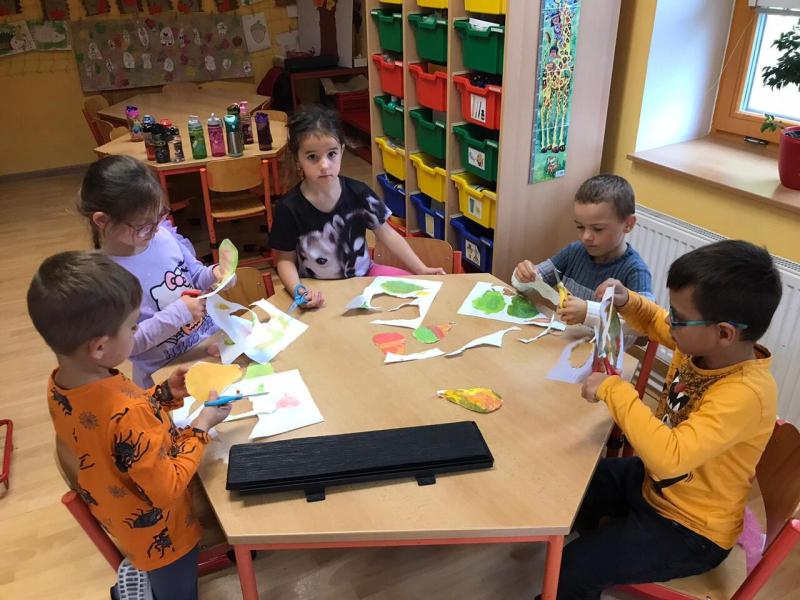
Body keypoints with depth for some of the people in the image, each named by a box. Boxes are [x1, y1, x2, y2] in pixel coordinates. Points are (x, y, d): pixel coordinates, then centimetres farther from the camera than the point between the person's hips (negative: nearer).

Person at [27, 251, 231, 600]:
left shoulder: (58, 386, -15)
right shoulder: (127, 414, -42)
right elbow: (167, 488, -29)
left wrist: (165, 393, -4)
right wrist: (201, 427, -20)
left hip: (118, 518, 7)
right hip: (160, 534, -7)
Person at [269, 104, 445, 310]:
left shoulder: (358, 194, -8)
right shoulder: (289, 208, -13)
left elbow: (387, 234, 1)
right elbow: (286, 259, -4)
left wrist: (422, 270, -2)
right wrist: (298, 290, -24)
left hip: (363, 275, 3)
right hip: (318, 291, -2)